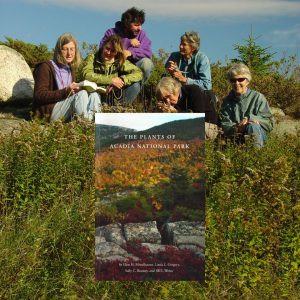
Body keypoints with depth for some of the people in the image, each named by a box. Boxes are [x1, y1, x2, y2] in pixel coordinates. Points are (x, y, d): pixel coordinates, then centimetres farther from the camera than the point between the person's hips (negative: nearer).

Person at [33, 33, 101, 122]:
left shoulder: (70, 69, 19)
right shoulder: (46, 67, -3)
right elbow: (39, 96, -12)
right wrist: (65, 91, -23)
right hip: (49, 113, -7)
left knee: (94, 95, -13)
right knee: (82, 94, -25)